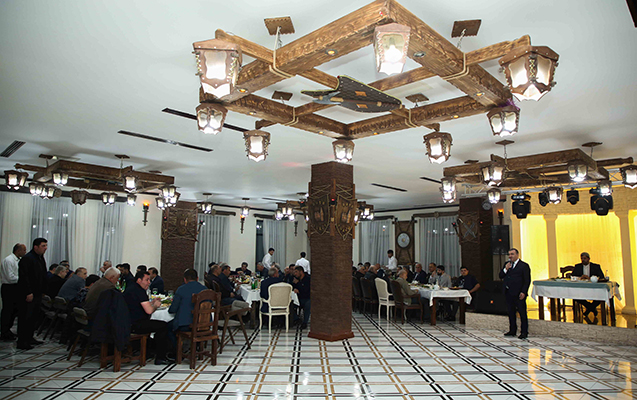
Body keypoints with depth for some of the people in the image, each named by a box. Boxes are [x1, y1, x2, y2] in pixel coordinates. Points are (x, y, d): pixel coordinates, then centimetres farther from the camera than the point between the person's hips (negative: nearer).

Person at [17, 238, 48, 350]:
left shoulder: (41, 258, 14)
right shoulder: (27, 259, -15)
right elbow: (24, 277, -19)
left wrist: (42, 290, 15)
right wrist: (28, 293, -21)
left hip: (37, 294, 9)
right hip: (28, 295, -9)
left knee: (34, 316, 14)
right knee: (25, 318, -2)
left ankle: (29, 338, 24)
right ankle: (21, 342, 4)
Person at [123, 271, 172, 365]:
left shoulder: (130, 288, 16)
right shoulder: (139, 291, -16)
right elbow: (149, 310, -22)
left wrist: (151, 302, 16)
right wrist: (155, 305, -1)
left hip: (128, 323, 11)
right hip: (135, 325, -11)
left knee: (159, 325, 19)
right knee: (164, 326, -8)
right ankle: (160, 358, -2)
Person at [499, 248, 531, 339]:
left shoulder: (524, 266, -4)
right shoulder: (506, 264, 14)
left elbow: (527, 280, -7)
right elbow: (501, 276, 12)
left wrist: (523, 292, -15)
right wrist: (505, 269, -6)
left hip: (519, 294, -6)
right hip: (508, 293, 6)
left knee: (522, 313, -1)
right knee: (511, 312, 13)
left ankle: (524, 332, 6)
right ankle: (512, 330, 22)